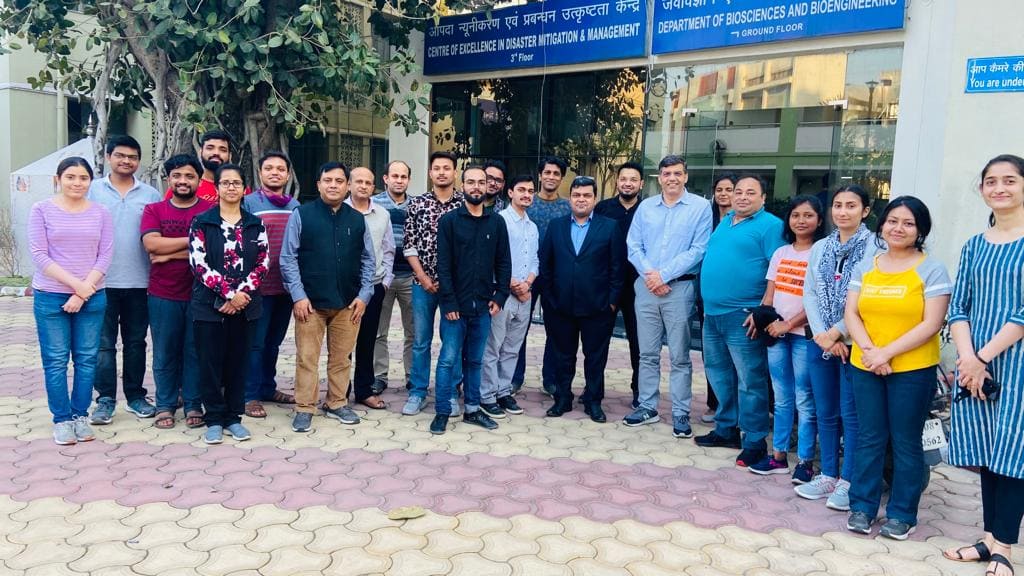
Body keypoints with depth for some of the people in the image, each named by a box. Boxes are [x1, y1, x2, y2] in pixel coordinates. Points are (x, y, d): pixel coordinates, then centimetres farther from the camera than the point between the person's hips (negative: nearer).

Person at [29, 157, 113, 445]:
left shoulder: (101, 213, 5)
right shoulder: (42, 210, 0)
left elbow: (105, 256, 0)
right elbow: (39, 255, -6)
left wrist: (83, 292, -9)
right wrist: (75, 283, -14)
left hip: (91, 297, 2)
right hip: (50, 297, -2)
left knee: (87, 359, 6)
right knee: (55, 360, 2)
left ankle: (80, 415, 18)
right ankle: (62, 419, 13)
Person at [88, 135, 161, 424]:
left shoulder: (150, 194, 6)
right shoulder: (92, 190, 4)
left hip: (139, 281, 1)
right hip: (102, 280, -1)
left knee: (136, 342, 10)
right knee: (103, 343, 3)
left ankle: (136, 396, 20)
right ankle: (105, 399, 11)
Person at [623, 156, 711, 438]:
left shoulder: (701, 207, -1)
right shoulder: (645, 206, 10)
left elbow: (698, 250, -7)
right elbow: (633, 246, 6)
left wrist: (664, 274, -12)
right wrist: (649, 274, -10)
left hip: (680, 287, -3)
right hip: (646, 286, 3)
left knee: (679, 356, 1)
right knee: (647, 353, 10)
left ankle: (680, 413, 9)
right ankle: (647, 406, 20)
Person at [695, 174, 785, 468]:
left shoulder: (770, 225, -8)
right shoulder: (724, 222, 17)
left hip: (742, 316, -8)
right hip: (712, 314, 8)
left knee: (750, 381, -2)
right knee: (718, 373, 16)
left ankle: (755, 441, 7)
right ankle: (726, 428, 30)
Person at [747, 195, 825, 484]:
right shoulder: (780, 253, 12)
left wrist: (790, 324, -13)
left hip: (804, 334, -5)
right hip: (776, 333, 6)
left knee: (804, 400, -1)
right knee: (782, 398, 12)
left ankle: (805, 461, 8)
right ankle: (779, 456, 20)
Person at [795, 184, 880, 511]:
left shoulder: (873, 249, -7)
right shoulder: (820, 248, 11)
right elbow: (809, 293, 5)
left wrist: (836, 333, -11)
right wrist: (822, 335, -7)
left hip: (854, 344, -5)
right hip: (820, 342, 5)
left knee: (851, 414, 1)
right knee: (825, 412, 12)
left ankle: (848, 482, 13)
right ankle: (828, 476, 24)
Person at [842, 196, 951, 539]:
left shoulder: (931, 270, -3)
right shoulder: (865, 267, 9)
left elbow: (931, 324, -11)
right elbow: (851, 314, 4)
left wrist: (887, 353, -16)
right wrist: (869, 350, -13)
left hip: (913, 370, -3)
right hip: (865, 367, 3)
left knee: (906, 443, 5)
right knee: (869, 439, 10)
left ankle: (902, 514, 18)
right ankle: (862, 507, 20)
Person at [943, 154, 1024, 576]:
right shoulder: (974, 246, 11)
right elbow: (958, 308, 7)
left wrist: (984, 357, -12)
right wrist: (967, 357, -8)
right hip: (975, 363, 5)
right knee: (987, 452, 10)